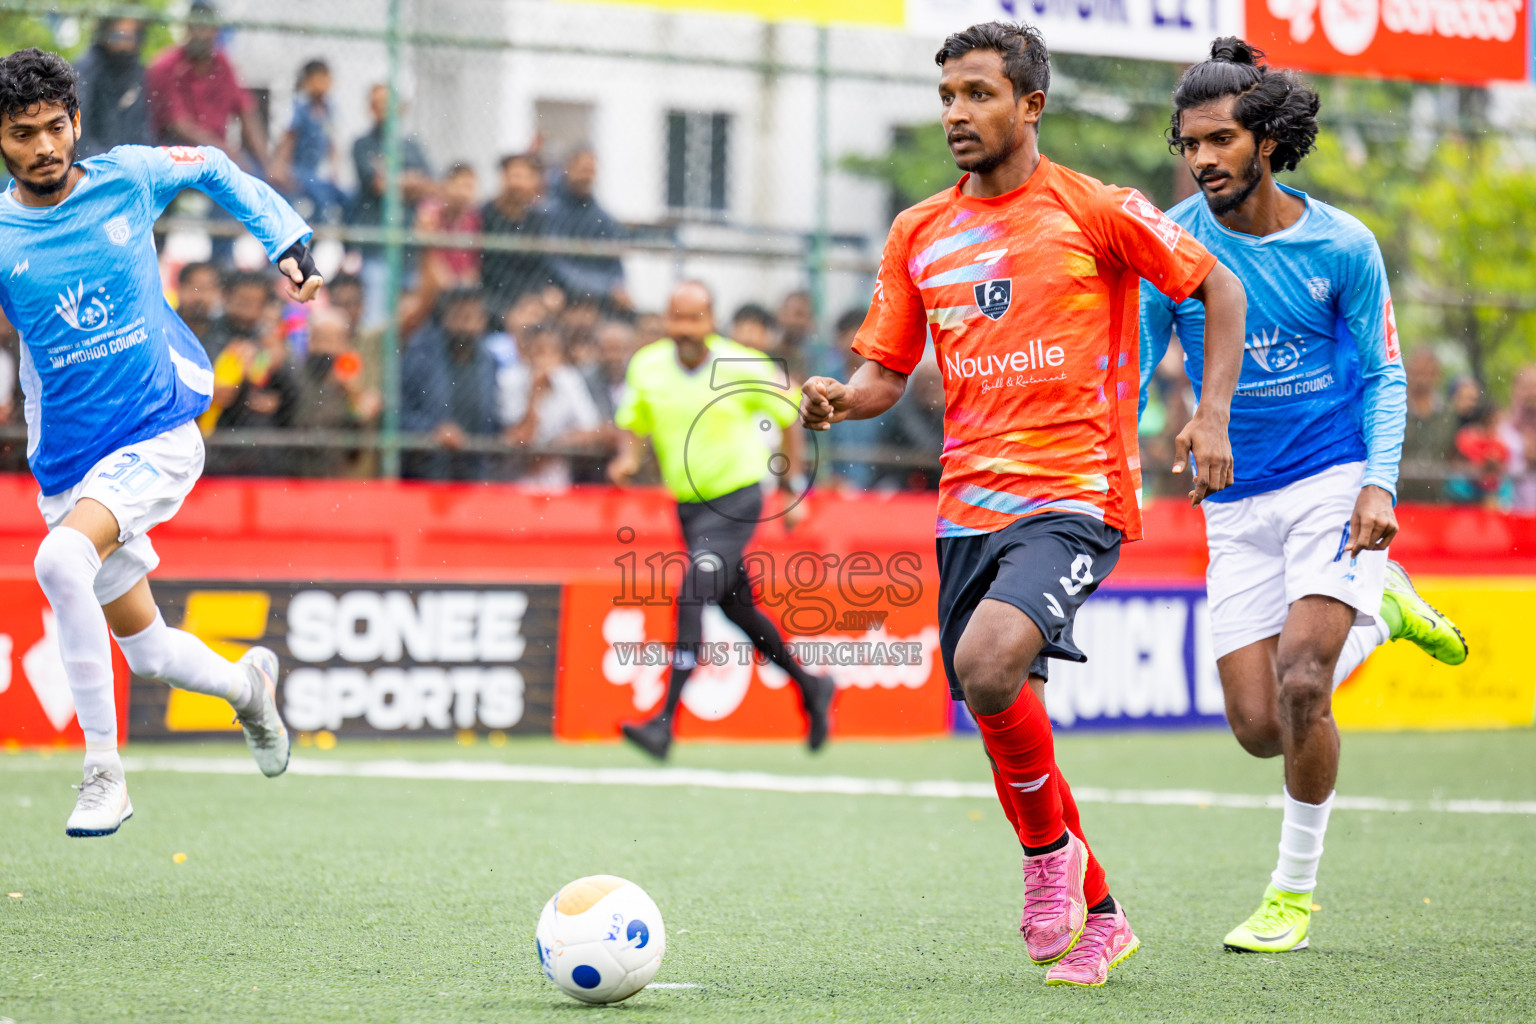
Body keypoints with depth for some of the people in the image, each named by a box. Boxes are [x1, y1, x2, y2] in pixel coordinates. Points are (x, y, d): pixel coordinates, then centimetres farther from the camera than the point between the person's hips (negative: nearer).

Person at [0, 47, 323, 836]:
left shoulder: (128, 179, -3)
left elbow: (215, 169, 15)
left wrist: (289, 245, 8)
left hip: (158, 437, -3)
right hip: (68, 465, 3)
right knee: (146, 651, 11)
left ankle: (103, 773, -22)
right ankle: (249, 683, 46)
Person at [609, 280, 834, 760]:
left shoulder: (744, 368, -14)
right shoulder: (647, 366, -3)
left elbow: (788, 406, 3)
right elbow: (632, 421, 13)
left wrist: (789, 472, 5)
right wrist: (629, 456, -8)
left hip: (736, 500, -6)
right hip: (688, 503, 6)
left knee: (691, 599, -21)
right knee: (737, 607, 17)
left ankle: (665, 722, -25)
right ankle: (810, 688, 39)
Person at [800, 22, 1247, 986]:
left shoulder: (1098, 212, -3)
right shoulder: (919, 232, 11)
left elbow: (1219, 285, 6)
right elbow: (884, 372, 12)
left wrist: (1214, 413, -4)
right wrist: (838, 398, -10)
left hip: (1074, 493, -6)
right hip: (968, 502, 6)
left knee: (988, 661, -29)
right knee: (1003, 725, 7)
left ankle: (1053, 852, -4)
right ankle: (1098, 917, 27)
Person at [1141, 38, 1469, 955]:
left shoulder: (1342, 245, -7)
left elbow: (1384, 373, 1)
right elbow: (1129, 371, 3)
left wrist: (1379, 484, -13)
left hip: (1335, 482, -3)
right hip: (1237, 507, 3)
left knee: (1300, 685, -21)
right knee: (1260, 728, -3)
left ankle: (1295, 891, 0)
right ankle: (1381, 610, 29)